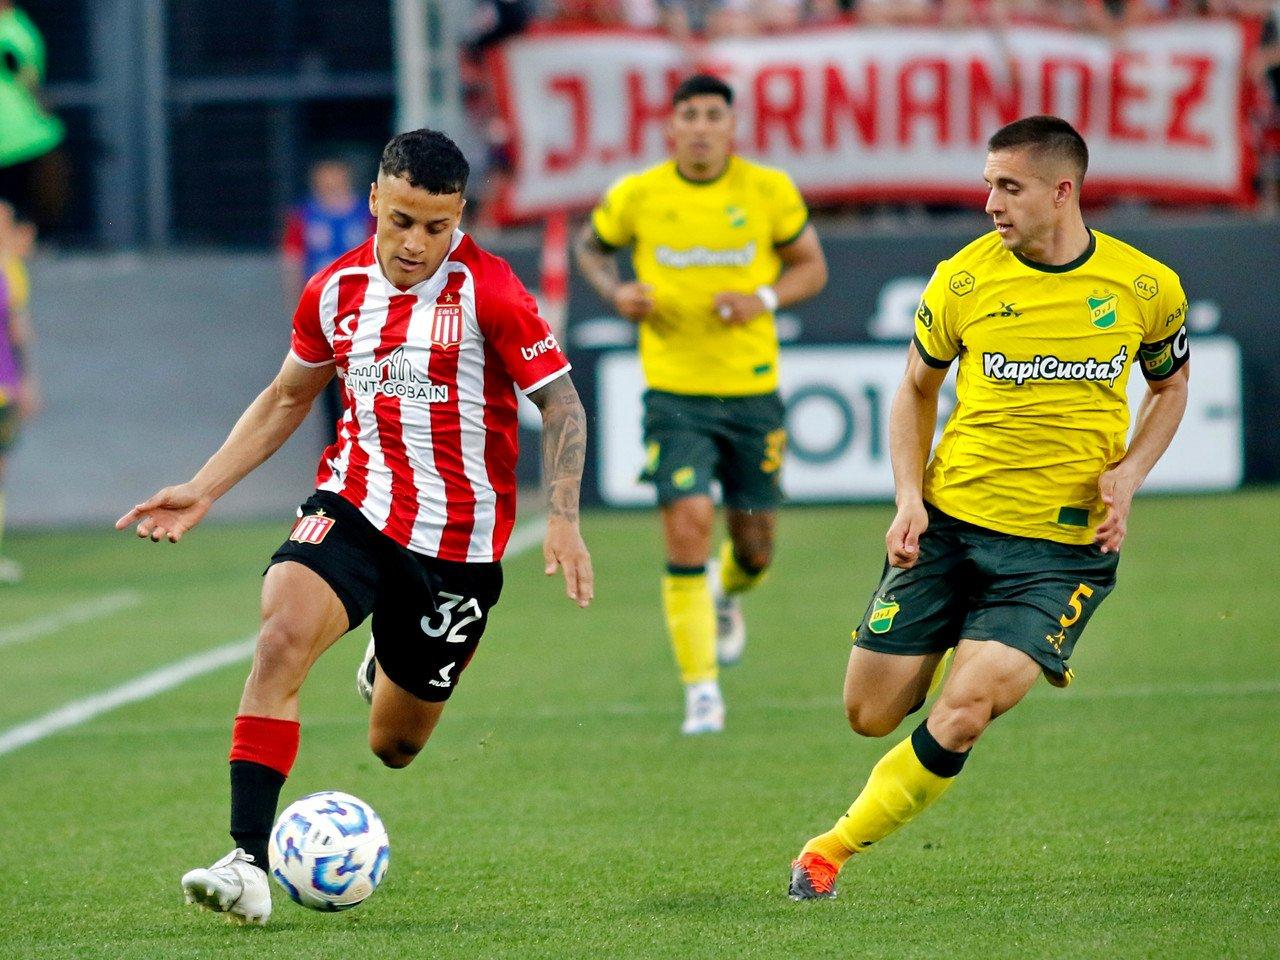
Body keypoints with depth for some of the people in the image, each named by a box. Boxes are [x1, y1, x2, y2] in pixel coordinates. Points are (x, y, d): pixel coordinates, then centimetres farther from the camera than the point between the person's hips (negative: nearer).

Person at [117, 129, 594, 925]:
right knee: (282, 637, -28)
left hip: (458, 539, -2)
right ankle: (249, 863, -28)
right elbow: (288, 397, 17)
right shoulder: (336, 291, 1)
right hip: (353, 504, 2)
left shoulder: (489, 291, -12)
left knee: (394, 747, 9)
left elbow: (561, 403, -7)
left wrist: (563, 520, -18)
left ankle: (397, 673, 49)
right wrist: (204, 489, 10)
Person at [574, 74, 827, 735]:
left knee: (754, 546, 9)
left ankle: (726, 593, 48)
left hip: (753, 389, 2)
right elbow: (590, 246, 15)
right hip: (674, 390, -2)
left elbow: (812, 266, 7)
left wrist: (765, 297, -13)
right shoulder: (636, 196, -3)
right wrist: (616, 292, -6)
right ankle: (700, 690, -7)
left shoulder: (770, 191, -3)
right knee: (688, 525, -17)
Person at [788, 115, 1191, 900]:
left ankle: (835, 849, 1)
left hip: (1063, 547, -2)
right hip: (950, 522, 2)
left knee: (964, 712, -19)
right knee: (871, 714, 2)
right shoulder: (963, 280, -4)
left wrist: (1128, 474, -4)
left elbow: (1171, 385, 14)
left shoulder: (1147, 289, -4)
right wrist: (910, 497, -3)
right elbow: (917, 388, 11)